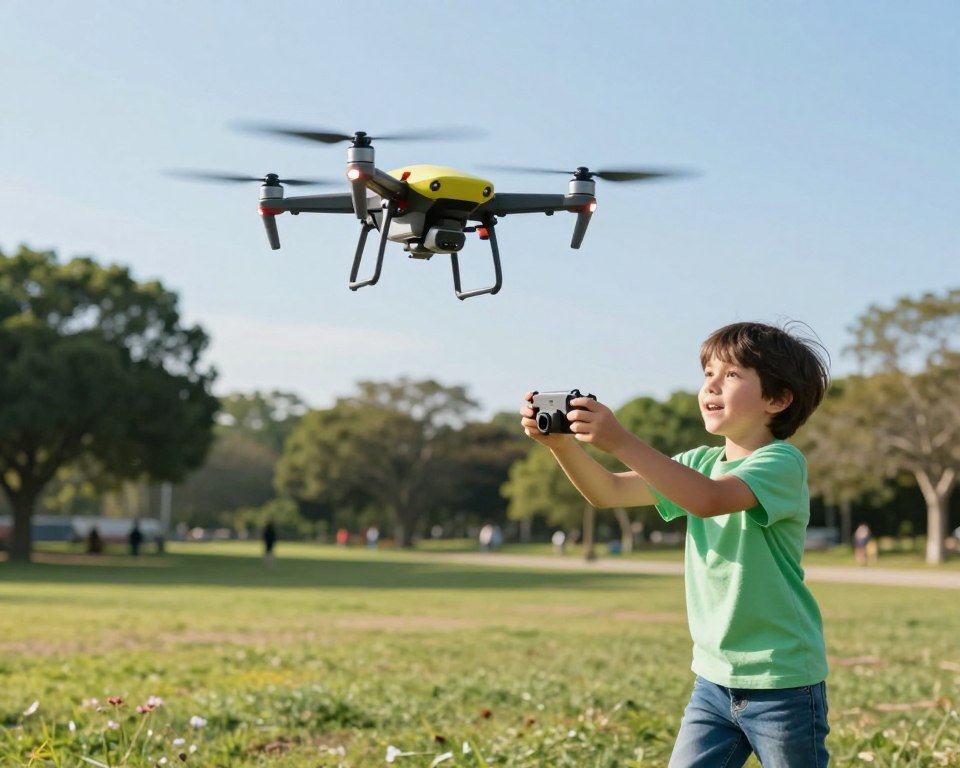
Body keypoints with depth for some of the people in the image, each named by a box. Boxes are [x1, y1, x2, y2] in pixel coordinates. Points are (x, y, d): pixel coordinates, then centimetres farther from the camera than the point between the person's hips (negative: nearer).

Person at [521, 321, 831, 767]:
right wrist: (561, 443, -17)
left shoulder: (782, 463, -15)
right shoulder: (700, 463, 8)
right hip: (714, 679, 7)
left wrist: (620, 441, -38)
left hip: (782, 682, -6)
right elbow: (608, 492, 1)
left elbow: (708, 499, -33)